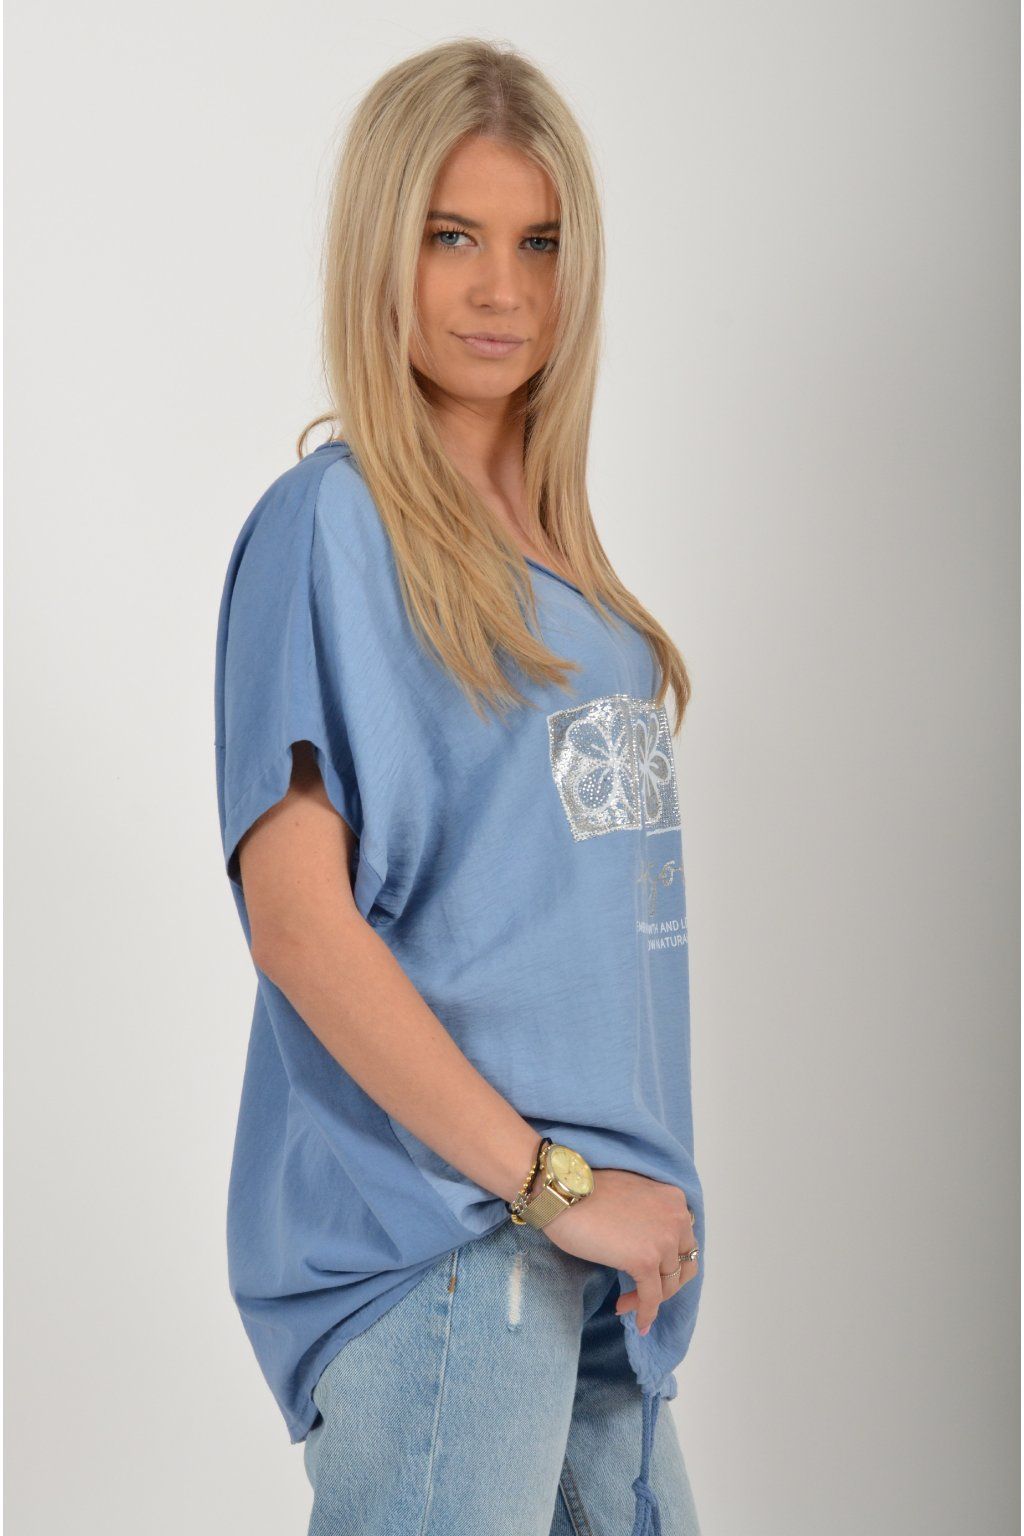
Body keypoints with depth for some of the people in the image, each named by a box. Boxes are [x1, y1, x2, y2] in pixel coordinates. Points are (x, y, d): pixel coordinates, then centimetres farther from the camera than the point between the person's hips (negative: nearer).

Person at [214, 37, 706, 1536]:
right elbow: (296, 914, -17)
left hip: (592, 1243, 8)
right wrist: (550, 1181, -16)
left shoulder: (549, 538, 14)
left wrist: (624, 1188, 9)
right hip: (430, 1230, -8)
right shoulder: (330, 523, -9)